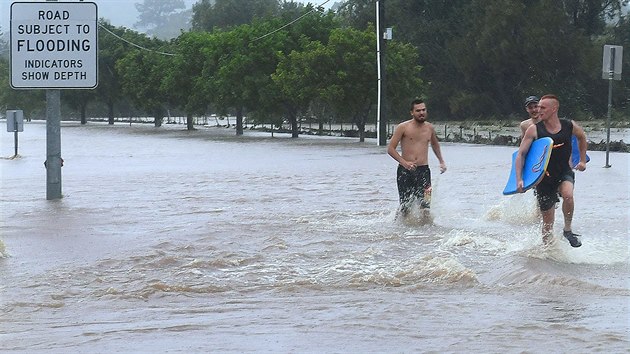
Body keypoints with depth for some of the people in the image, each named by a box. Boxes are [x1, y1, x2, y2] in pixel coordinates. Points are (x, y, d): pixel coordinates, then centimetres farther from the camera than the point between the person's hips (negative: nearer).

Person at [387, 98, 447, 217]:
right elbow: (390, 149, -5)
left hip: (423, 170, 2)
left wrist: (441, 161, 27)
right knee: (405, 206, 0)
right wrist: (404, 162, -17)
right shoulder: (403, 127, -3)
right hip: (405, 171, -2)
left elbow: (435, 144, 33)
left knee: (425, 204, -15)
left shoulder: (429, 127, 10)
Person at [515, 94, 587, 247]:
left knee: (568, 195, -32)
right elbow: (521, 155, -8)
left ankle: (567, 230, -9)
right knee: (548, 222, 1)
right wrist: (519, 179, -18)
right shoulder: (534, 130, -8)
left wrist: (582, 160, 20)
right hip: (544, 177, 0)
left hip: (564, 173, 0)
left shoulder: (569, 126, -3)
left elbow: (582, 137, 21)